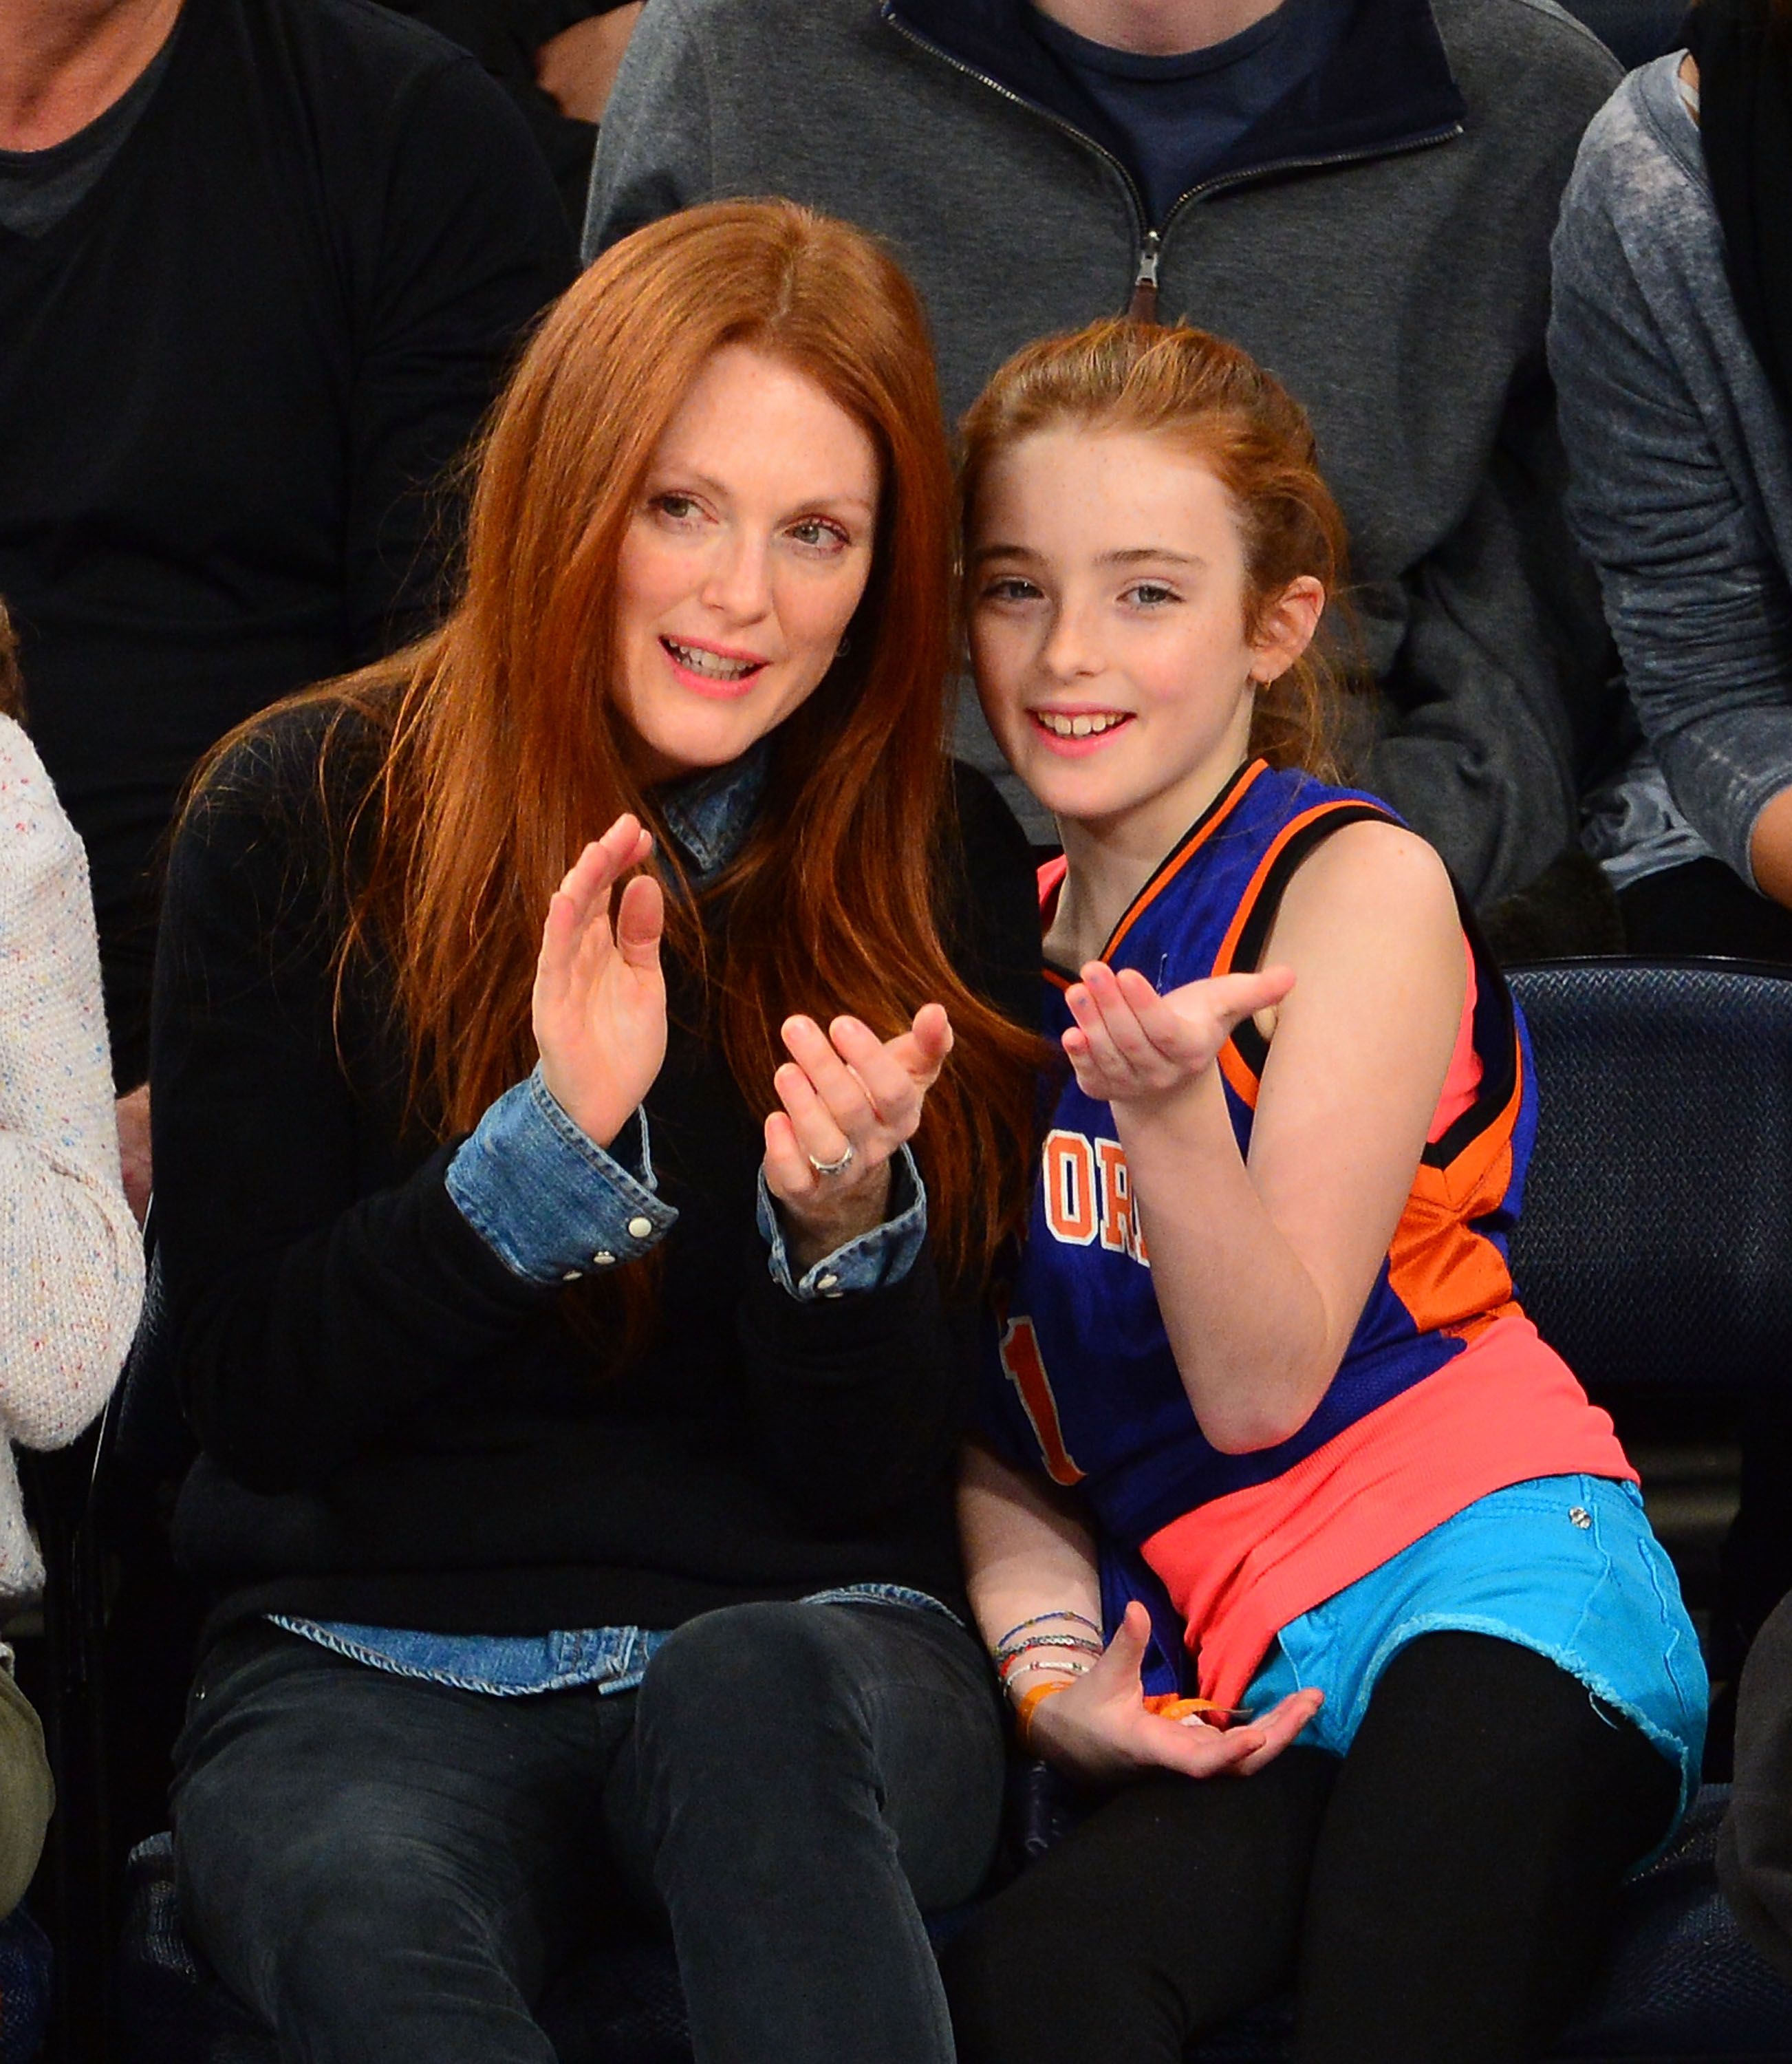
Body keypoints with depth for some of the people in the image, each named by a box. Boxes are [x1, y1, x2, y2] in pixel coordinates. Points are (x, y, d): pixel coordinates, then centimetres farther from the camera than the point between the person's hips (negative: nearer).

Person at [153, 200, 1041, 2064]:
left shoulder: (943, 877, 5)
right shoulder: (299, 823, 1)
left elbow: (876, 1471, 4)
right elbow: (252, 1389, -3)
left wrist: (849, 1221, -18)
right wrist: (558, 1139, -18)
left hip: (808, 1644, 2)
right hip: (365, 1667, -1)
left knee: (748, 1692, -37)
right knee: (367, 1909, -38)